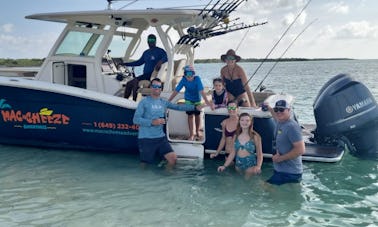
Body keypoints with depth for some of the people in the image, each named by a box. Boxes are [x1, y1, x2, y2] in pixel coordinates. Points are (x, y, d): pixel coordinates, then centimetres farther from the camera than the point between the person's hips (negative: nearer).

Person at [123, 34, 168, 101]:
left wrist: (160, 61, -42)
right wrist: (125, 64, 24)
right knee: (129, 84, 2)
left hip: (153, 75, -8)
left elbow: (166, 58, -20)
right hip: (145, 75, 8)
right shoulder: (146, 52, 21)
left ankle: (134, 101, -27)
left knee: (135, 81, -28)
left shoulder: (160, 51, -2)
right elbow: (139, 62, 29)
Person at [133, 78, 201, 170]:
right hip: (146, 139, -5)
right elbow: (136, 119, -10)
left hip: (160, 137, 5)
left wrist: (195, 107, 8)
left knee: (173, 158, -2)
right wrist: (152, 122, -19)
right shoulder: (144, 102, -5)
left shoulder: (163, 102, 12)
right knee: (144, 165, 0)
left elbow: (178, 107, 13)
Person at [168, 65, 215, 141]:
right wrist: (168, 101, -28)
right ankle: (191, 134, 11)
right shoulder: (184, 80, -26)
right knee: (190, 115, 0)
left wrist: (207, 101, -49)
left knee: (197, 115, 11)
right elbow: (176, 91, -24)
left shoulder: (197, 79, -32)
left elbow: (201, 91, -39)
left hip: (197, 99, 0)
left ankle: (197, 131, 33)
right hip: (188, 100, 1)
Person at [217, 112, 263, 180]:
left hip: (250, 165, -4)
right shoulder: (236, 136, 4)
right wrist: (225, 166, 2)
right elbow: (233, 152, 9)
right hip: (238, 165, 4)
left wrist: (258, 166, -23)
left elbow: (259, 154, -6)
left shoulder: (255, 136, -7)